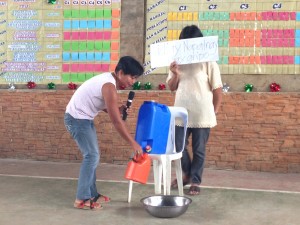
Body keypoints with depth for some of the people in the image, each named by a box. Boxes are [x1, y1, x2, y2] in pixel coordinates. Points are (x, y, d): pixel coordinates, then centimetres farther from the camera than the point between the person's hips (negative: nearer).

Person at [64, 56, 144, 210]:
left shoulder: (109, 79, 6)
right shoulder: (109, 86, -25)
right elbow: (116, 121, -26)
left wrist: (118, 109, -2)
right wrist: (133, 143, -21)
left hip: (82, 117, 10)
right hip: (77, 119, -10)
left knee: (92, 155, 13)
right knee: (92, 156, -9)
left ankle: (91, 194, 21)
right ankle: (82, 199, -2)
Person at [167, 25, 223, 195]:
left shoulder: (208, 62, -6)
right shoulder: (178, 62, 6)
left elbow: (218, 90, -3)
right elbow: (172, 87, 9)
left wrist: (214, 111, -3)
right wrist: (175, 75, -10)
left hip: (203, 116, -4)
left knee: (199, 150, 6)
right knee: (178, 146, 8)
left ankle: (196, 182, 21)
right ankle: (187, 173, 33)